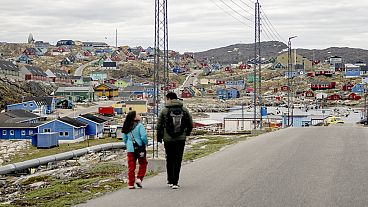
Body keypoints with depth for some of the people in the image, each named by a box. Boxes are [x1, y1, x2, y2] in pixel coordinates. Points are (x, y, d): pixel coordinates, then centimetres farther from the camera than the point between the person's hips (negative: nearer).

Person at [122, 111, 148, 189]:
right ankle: (139, 178, 1)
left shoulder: (126, 127, 6)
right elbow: (143, 136, -18)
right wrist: (146, 143, -1)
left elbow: (124, 138, 11)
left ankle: (131, 184, 7)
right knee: (143, 164, 14)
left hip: (130, 149, 5)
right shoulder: (139, 125, -11)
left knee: (131, 166, 8)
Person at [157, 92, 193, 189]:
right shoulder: (184, 110, 2)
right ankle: (175, 182, -3)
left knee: (169, 160, 14)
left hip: (168, 140, -1)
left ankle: (170, 181, 19)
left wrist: (159, 137, 11)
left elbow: (159, 126, -2)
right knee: (178, 160, 3)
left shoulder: (164, 111, -5)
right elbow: (191, 124, 7)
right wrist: (186, 133, 25)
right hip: (181, 139, 1)